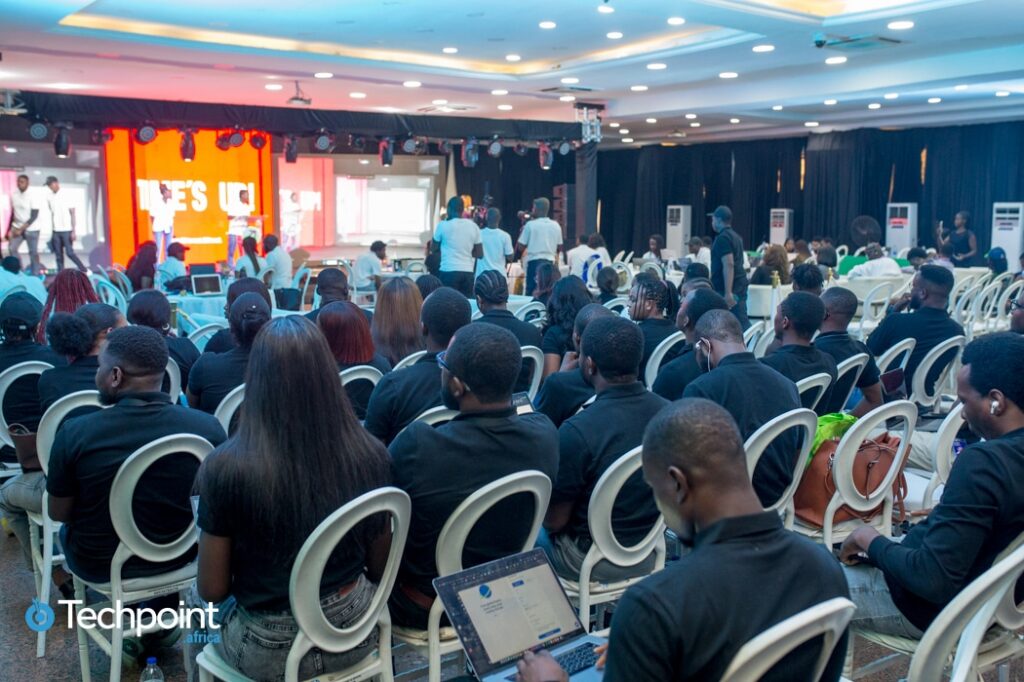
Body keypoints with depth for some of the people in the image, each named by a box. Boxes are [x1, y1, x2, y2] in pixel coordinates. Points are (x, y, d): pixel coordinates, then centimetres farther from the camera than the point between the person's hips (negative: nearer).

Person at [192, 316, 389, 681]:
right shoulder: (371, 455, -15)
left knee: (193, 597, 30)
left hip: (270, 652, -2)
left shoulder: (226, 468, -24)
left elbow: (211, 590, -11)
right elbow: (379, 568, -2)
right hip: (355, 632, 3)